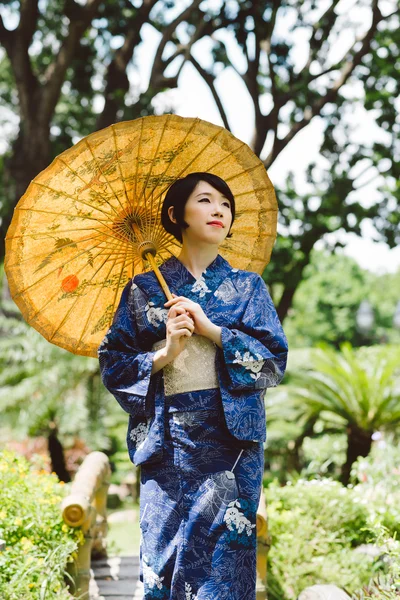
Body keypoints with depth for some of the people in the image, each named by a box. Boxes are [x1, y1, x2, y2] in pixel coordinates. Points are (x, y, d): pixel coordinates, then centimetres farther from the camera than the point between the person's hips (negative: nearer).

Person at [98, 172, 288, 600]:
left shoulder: (247, 287, 10)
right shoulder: (145, 288, 9)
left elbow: (276, 362, 1)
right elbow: (111, 363, 6)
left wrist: (211, 329, -9)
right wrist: (163, 355, -11)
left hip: (231, 440, 0)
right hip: (167, 441, 0)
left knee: (224, 552, -2)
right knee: (164, 556, 0)